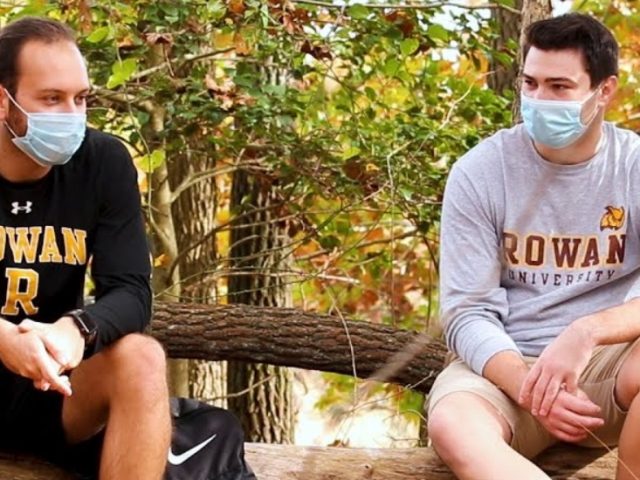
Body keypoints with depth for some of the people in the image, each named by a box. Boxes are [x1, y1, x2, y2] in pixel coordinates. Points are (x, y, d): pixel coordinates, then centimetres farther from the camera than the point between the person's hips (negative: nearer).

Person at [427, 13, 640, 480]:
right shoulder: (479, 172, -4)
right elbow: (468, 313, -7)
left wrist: (586, 333, -32)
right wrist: (530, 389, -25)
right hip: (505, 363, 0)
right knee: (452, 425, -35)